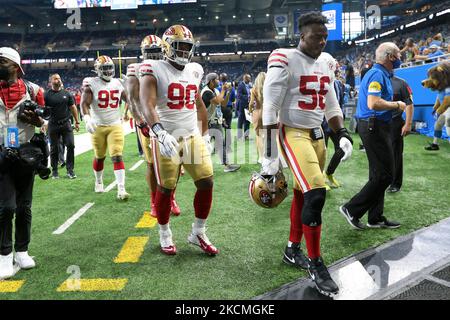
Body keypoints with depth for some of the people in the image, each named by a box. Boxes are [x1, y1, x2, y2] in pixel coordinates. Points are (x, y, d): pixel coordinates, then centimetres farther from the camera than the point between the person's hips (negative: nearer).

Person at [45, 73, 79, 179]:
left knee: (71, 145, -5)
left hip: (66, 123, 2)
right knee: (54, 148, 6)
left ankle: (70, 170, 6)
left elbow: (73, 108, 12)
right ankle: (54, 171, 18)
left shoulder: (66, 93, 6)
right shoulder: (47, 95, -2)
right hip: (53, 125, -2)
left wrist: (77, 122, 11)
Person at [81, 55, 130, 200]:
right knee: (100, 157, 13)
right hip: (98, 126, -2)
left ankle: (121, 189, -11)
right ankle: (98, 182, 38)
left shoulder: (117, 83, 5)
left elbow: (128, 99, 17)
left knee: (117, 157, -9)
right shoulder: (92, 84, -8)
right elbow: (84, 103, -17)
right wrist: (87, 118, -32)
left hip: (115, 125, 2)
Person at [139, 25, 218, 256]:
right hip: (167, 139, -5)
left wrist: (205, 134, 21)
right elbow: (148, 105, -20)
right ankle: (165, 235, 24)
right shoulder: (155, 70, -7)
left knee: (206, 183, -1)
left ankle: (198, 233, 17)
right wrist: (160, 133, -36)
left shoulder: (194, 71, 11)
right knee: (166, 188, 3)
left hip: (193, 136, 5)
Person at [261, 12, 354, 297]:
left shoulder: (327, 63, 10)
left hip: (317, 135, 7)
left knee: (303, 194, 13)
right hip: (293, 134, -7)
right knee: (316, 193, -17)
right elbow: (270, 109, -15)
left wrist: (343, 135, 9)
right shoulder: (284, 61, -12)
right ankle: (316, 264, -2)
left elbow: (331, 105, 20)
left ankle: (293, 250, 30)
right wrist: (270, 156, -17)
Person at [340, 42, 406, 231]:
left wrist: (393, 104, 13)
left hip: (373, 127, 11)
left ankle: (376, 218, 20)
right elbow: (373, 103, -27)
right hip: (375, 127, -11)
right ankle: (352, 209, -1)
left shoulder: (380, 73, 18)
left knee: (378, 174, 13)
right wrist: (397, 105, -13)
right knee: (385, 175, -7)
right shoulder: (378, 74, -14)